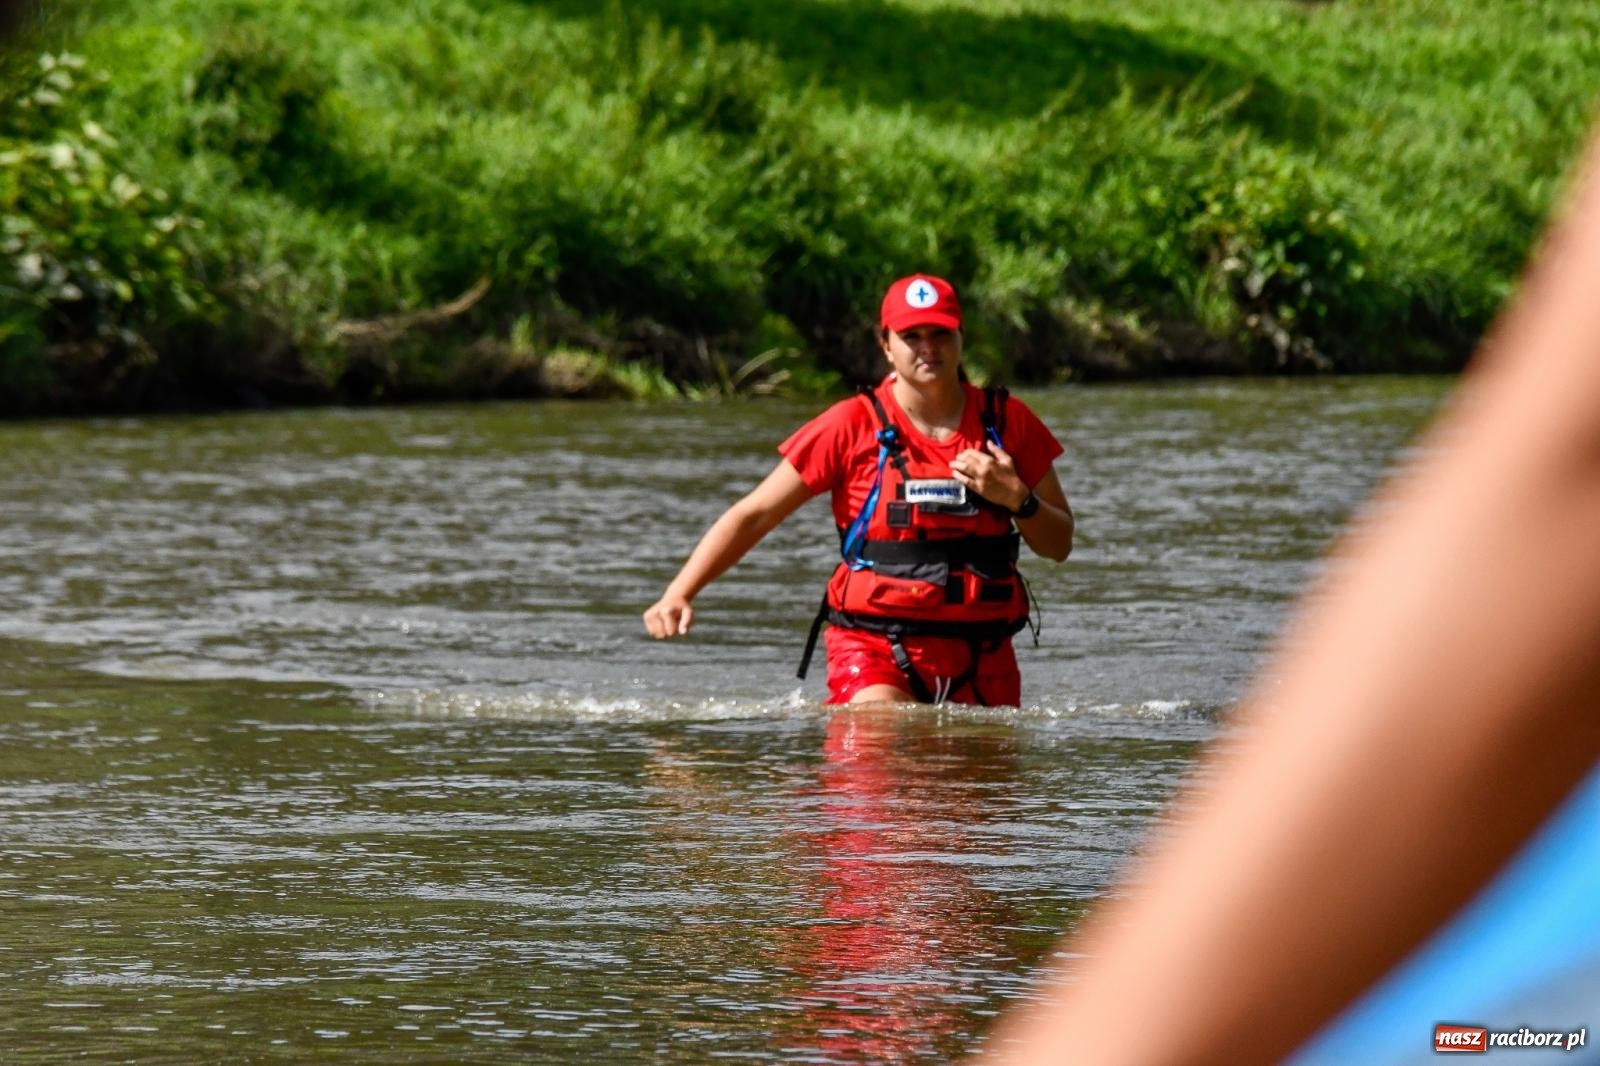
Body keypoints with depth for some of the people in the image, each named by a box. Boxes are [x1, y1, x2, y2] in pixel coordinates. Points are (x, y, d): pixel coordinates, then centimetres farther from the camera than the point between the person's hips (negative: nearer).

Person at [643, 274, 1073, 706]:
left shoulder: (1007, 423, 6)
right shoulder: (852, 426, -2)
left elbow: (1059, 545, 11)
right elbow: (752, 516, -1)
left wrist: (1016, 497, -9)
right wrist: (678, 593, -12)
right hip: (875, 650, -4)